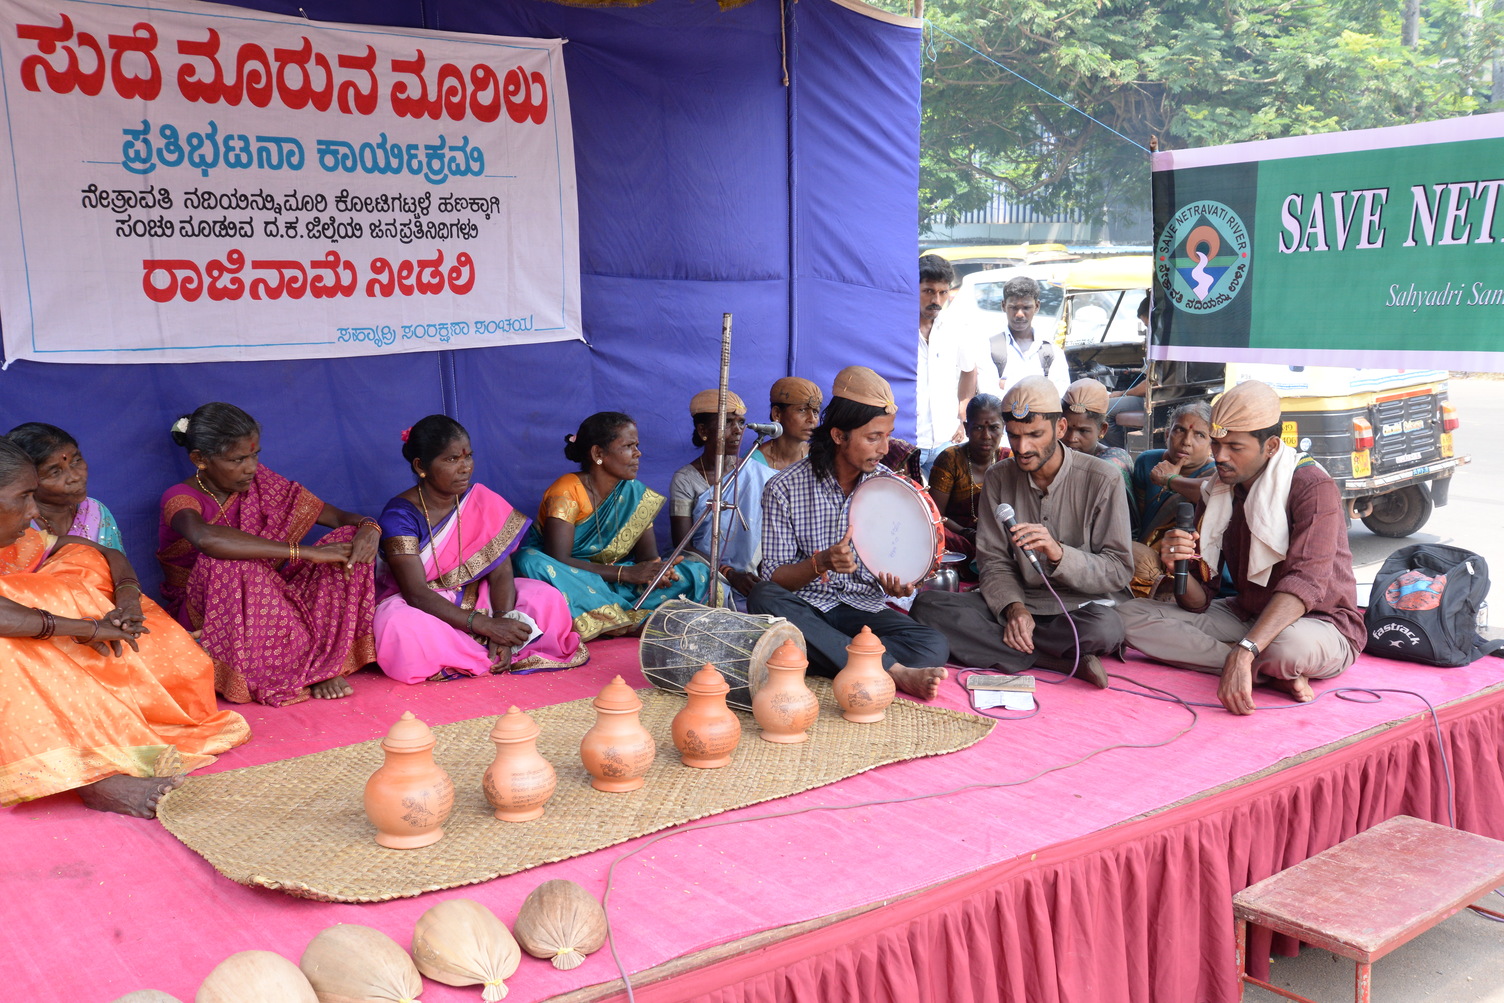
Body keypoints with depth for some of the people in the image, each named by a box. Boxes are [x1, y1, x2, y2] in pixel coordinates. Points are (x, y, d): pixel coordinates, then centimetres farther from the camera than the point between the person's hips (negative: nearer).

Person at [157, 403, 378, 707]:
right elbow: (206, 538, -41)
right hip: (202, 618, -5)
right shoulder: (181, 497, -15)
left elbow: (340, 517, 4)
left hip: (266, 607, 5)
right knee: (227, 563, -38)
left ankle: (326, 660, -25)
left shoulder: (263, 486, 2)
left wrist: (369, 527, -23)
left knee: (349, 540, -12)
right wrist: (305, 552, -42)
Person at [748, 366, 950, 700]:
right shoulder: (785, 488, -5)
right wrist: (820, 563, -27)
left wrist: (897, 582, -18)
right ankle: (894, 671, -37)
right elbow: (774, 578, -7)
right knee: (763, 597, -36)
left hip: (863, 609, 2)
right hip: (804, 609, -1)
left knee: (932, 645, -25)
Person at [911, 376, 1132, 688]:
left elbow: (1119, 572, -9)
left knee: (1105, 627, -39)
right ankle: (1060, 661, -23)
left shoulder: (1103, 480, -6)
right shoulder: (998, 479, 3)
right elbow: (994, 562, 1)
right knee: (927, 605, -23)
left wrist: (1059, 554, -27)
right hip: (1015, 602, 4)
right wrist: (1013, 607, -20)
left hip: (1078, 605, -4)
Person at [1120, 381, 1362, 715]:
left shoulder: (1312, 488, -17)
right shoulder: (1217, 495, 2)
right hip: (1246, 618, 7)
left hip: (1321, 627, -7)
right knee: (1132, 615, -12)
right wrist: (1180, 570, -24)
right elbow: (1199, 603, 0)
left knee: (1291, 644, -44)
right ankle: (1272, 673, -18)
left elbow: (1305, 582, -32)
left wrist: (1243, 652, -45)